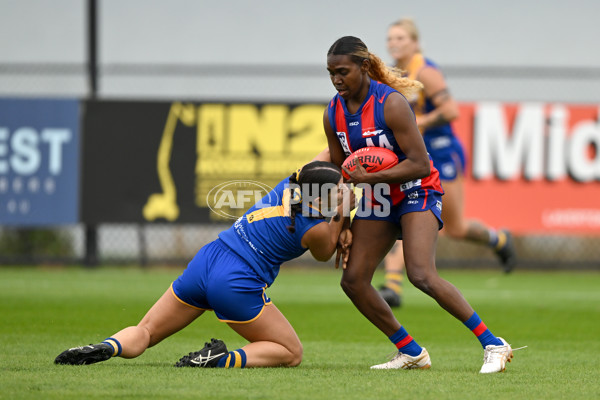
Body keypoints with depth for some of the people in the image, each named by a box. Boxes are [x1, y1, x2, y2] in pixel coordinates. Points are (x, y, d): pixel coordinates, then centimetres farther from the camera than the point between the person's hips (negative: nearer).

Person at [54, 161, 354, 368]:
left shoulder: (290, 183, 6)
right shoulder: (316, 229, -11)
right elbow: (323, 254, 15)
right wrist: (342, 215, 14)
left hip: (205, 263, 6)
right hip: (237, 286, -6)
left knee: (143, 333, 15)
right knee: (292, 353, 8)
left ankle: (107, 348, -18)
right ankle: (223, 360, -16)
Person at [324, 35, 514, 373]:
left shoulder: (391, 103, -22)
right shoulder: (333, 114, -1)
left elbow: (420, 165, -25)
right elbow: (340, 171, 12)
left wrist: (370, 178, -28)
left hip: (417, 193, -7)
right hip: (376, 200, 7)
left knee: (422, 275, -25)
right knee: (353, 280, -3)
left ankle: (493, 345, -18)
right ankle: (411, 352, 10)